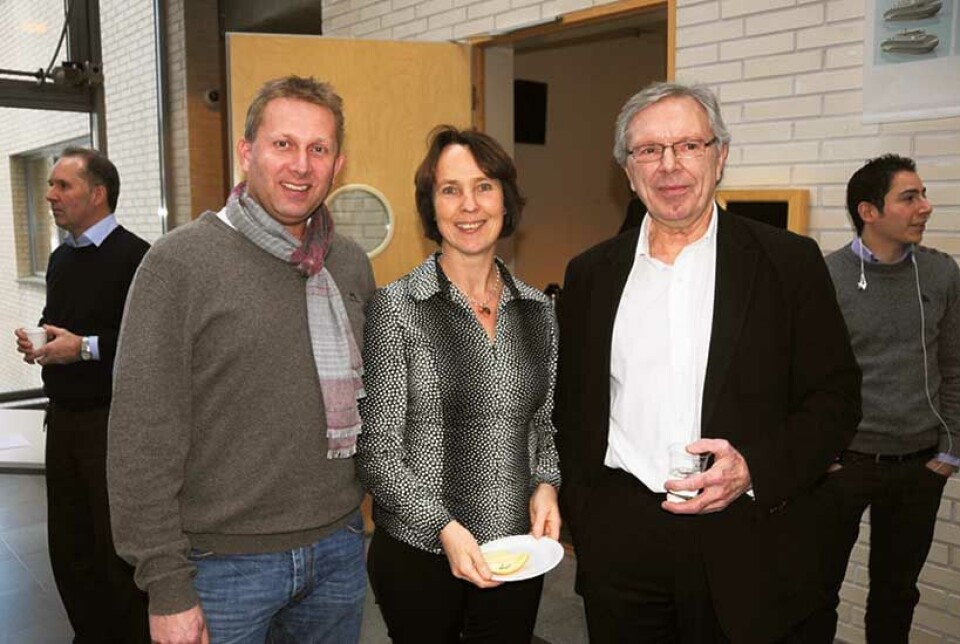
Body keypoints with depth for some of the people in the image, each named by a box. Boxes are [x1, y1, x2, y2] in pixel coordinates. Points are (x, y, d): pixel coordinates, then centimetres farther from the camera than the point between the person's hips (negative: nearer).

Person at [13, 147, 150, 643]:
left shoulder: (135, 257, -14)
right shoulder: (61, 258, 14)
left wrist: (85, 347, -20)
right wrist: (36, 341, 4)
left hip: (113, 421, -8)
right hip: (63, 417, 8)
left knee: (119, 547, 3)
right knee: (67, 546, 17)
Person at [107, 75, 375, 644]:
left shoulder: (353, 264, 3)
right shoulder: (181, 262, -12)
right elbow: (143, 440, -12)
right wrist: (167, 588, -12)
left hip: (339, 548, 5)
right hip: (226, 560, -4)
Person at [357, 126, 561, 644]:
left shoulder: (538, 310, 3)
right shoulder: (396, 307, -10)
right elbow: (377, 451, -10)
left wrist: (545, 484, -5)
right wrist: (443, 526, -18)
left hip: (516, 556, 4)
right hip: (418, 556, -3)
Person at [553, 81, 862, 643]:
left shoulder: (789, 261, -1)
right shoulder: (591, 273, 6)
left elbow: (836, 396, -1)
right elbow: (570, 403, 10)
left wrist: (754, 469, -16)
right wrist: (579, 515, 5)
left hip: (749, 549, -1)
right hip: (619, 544, 2)